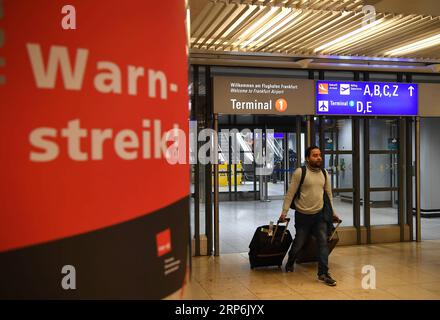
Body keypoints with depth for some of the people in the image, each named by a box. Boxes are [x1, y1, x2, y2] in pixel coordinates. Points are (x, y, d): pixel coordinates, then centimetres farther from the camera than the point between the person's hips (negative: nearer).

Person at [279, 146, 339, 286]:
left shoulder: (324, 173, 6)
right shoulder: (300, 172, -12)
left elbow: (329, 194, 15)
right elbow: (290, 193, -11)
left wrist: (333, 212, 15)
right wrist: (284, 212, -14)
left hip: (319, 214, 4)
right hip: (303, 215, -4)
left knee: (323, 243, -5)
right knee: (298, 243, 10)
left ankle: (323, 273, 3)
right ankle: (290, 263, 39)